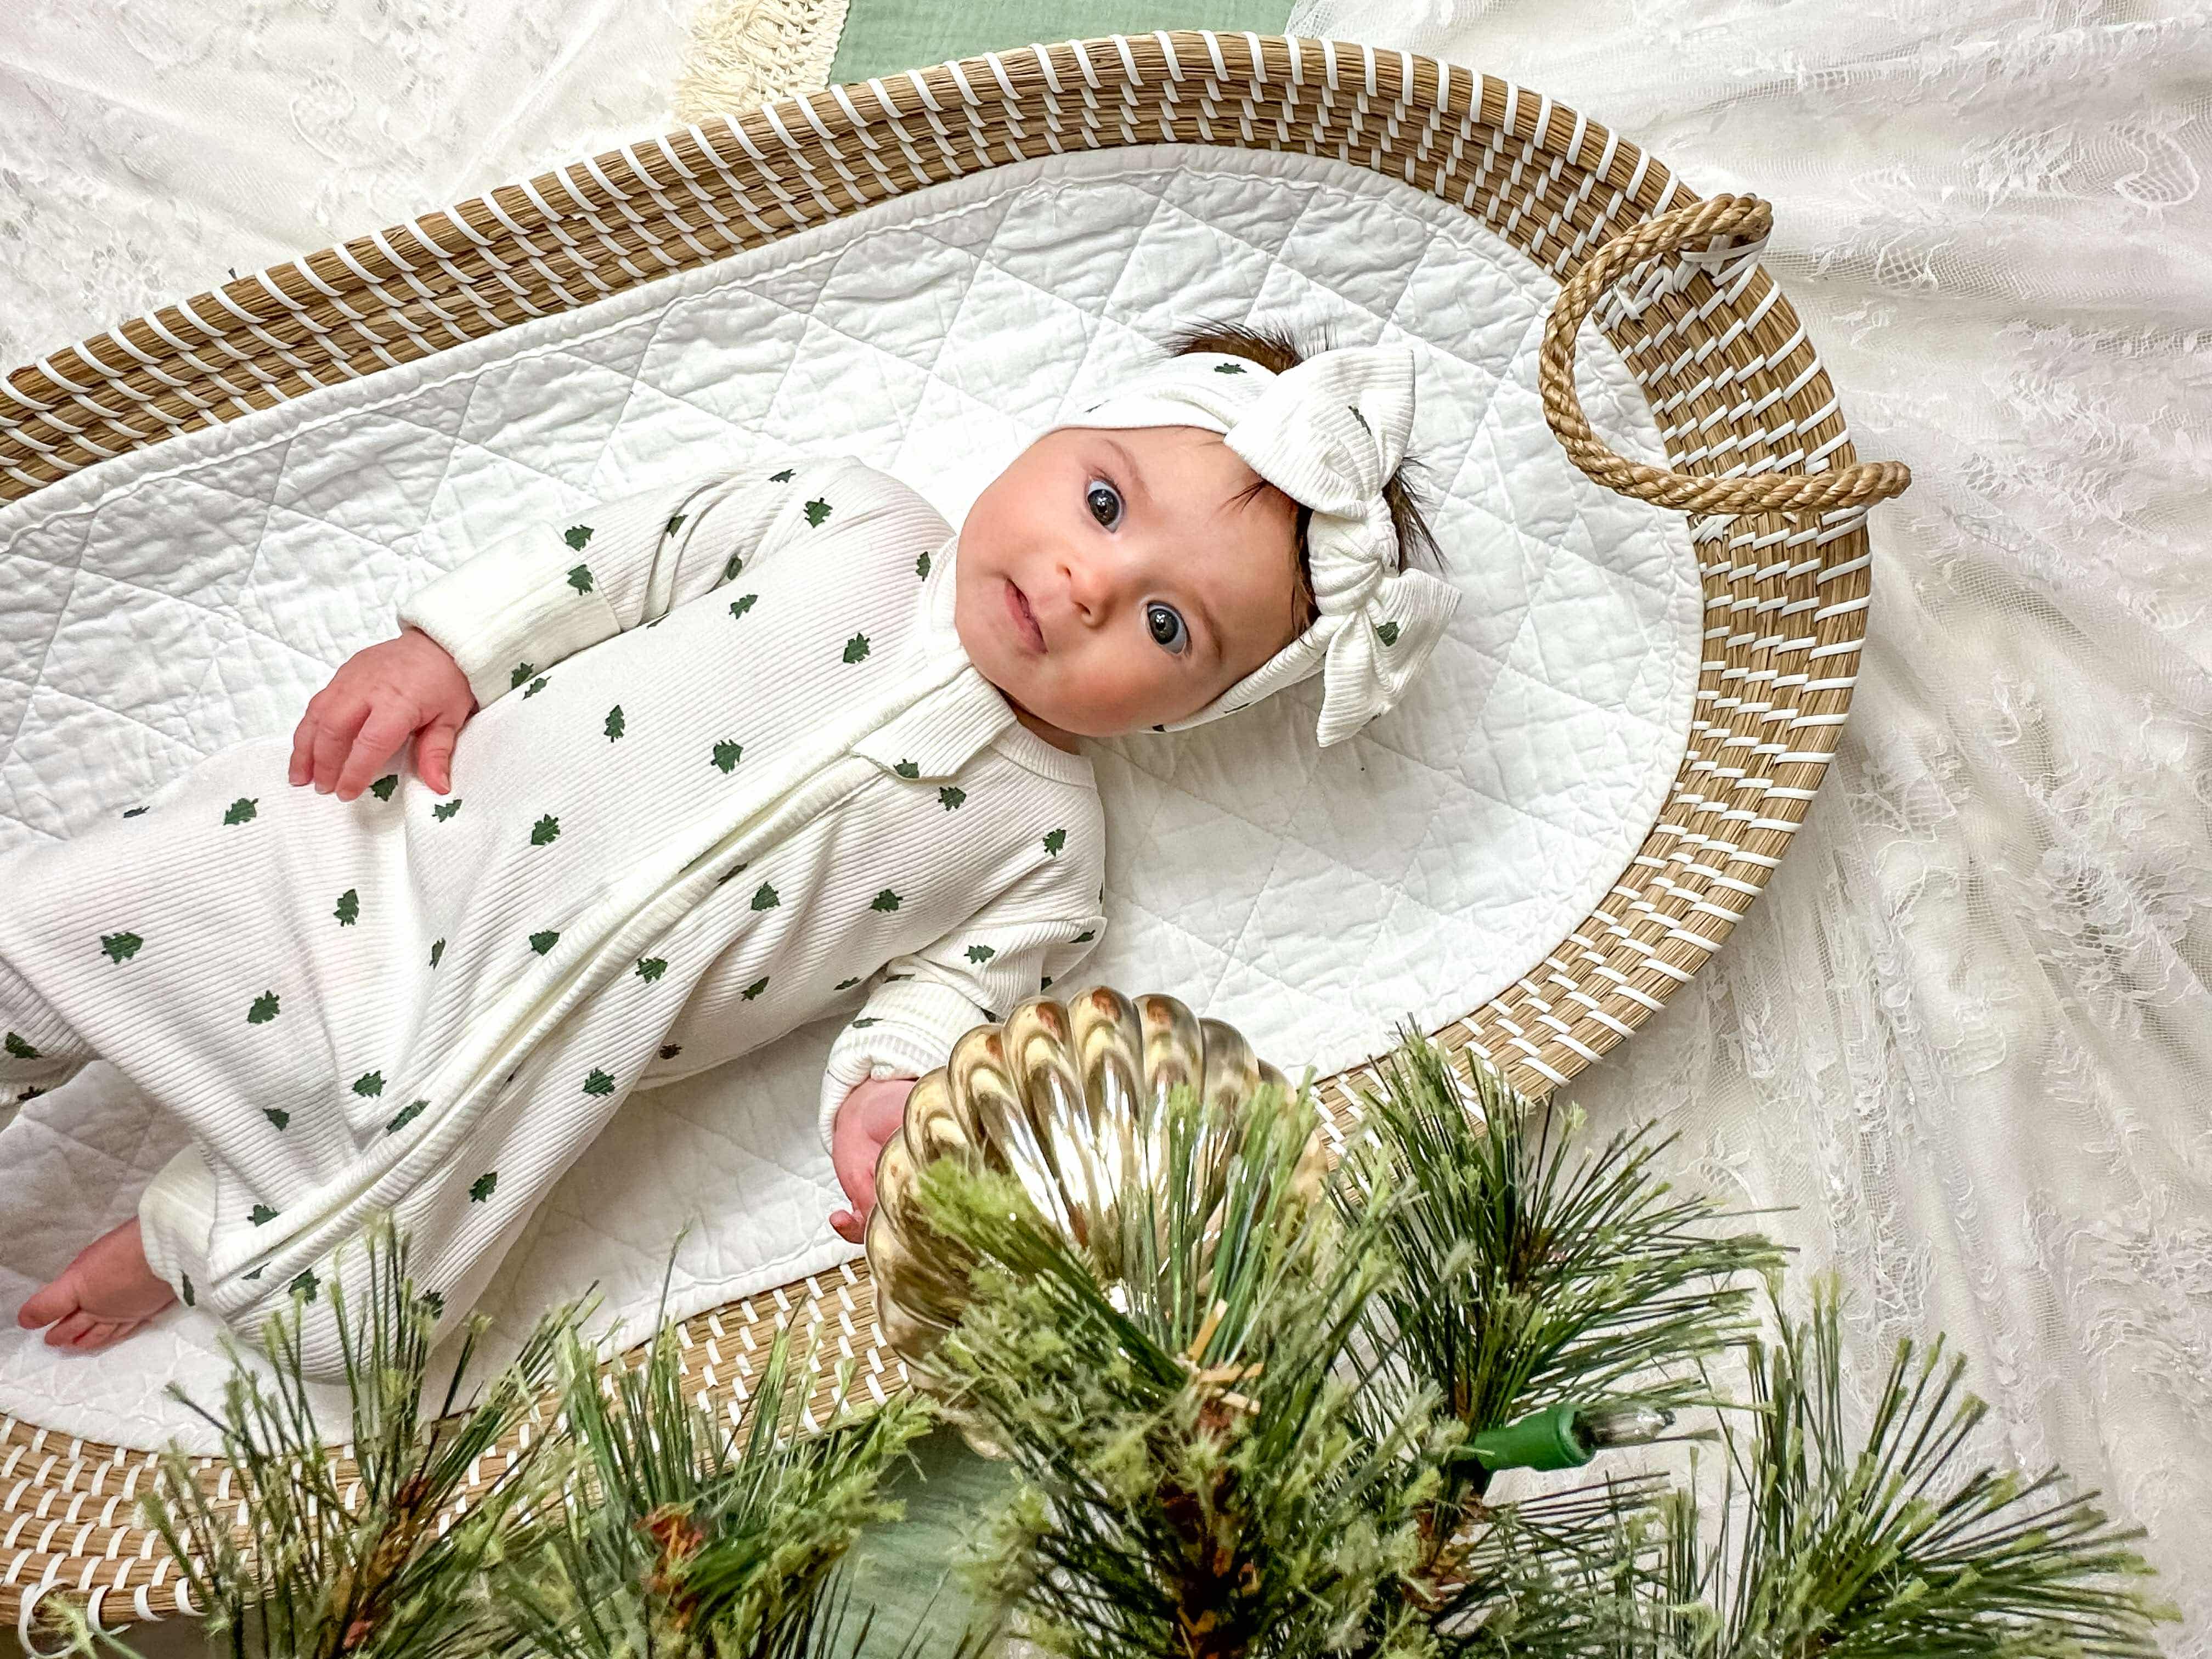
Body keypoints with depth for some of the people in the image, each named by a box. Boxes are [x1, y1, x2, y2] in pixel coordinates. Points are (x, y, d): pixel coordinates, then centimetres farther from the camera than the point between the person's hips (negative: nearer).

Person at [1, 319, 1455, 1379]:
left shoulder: (1045, 843, -3)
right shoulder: (846, 520, -2)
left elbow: (960, 974, 2)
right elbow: (633, 551, 3)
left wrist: (885, 1079, -18)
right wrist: (444, 646, -2)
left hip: (532, 1060, -1)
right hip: (403, 831, 2)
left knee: (350, 1319, -8)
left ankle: (193, 1229, 21)